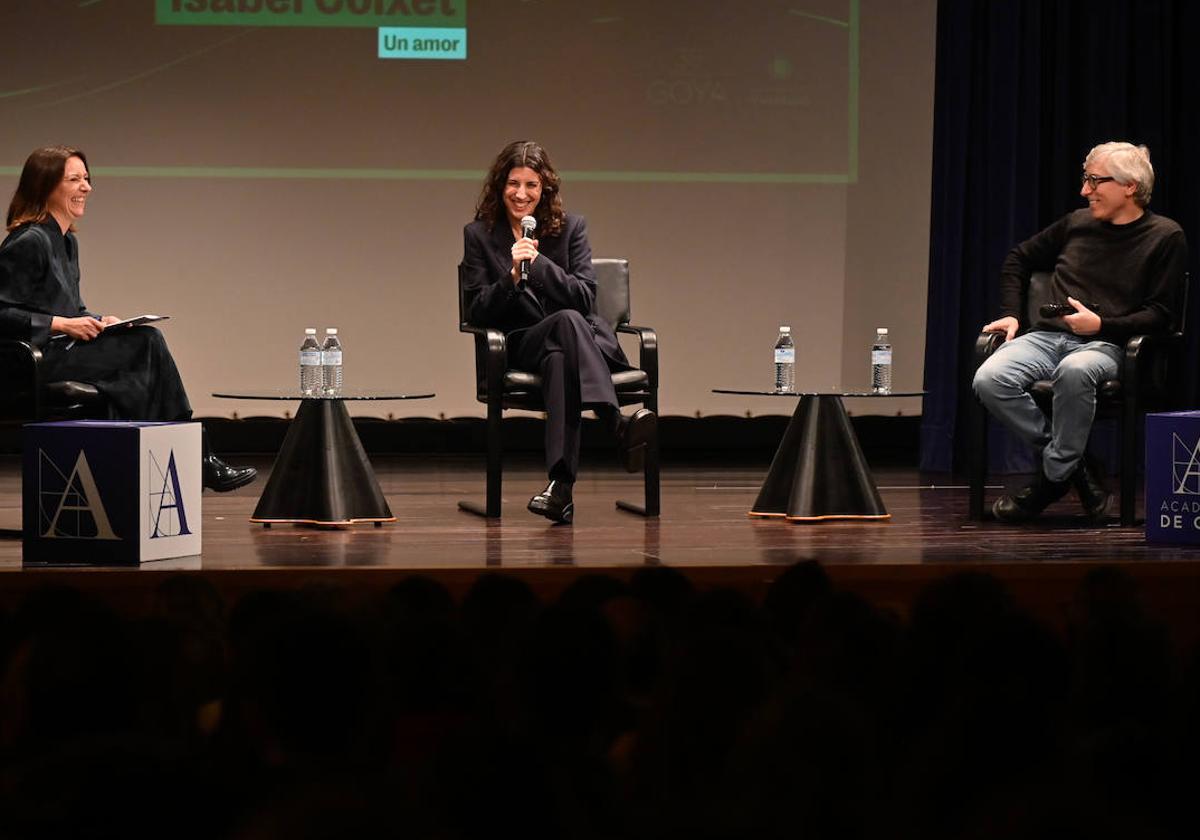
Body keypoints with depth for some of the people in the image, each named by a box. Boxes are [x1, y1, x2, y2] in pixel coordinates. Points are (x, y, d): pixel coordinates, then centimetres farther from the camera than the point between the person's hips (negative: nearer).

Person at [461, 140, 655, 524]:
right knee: (568, 320, -37)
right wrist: (512, 276, -16)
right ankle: (621, 428, -53)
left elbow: (585, 297, -2)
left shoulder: (571, 228, 10)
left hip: (587, 340, 1)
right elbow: (479, 312, 1)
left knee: (560, 358, -38)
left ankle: (561, 484, -52)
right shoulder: (479, 235, 9)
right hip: (520, 345, -1)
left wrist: (539, 263, -14)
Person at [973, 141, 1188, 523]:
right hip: (1047, 336, 5)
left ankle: (1056, 473, -22)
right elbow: (1018, 259, 30)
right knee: (989, 379, -26)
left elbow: (1161, 314, -2)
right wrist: (1011, 314, 15)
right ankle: (1074, 463, -15)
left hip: (1106, 344, -5)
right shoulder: (1077, 224, 17)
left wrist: (1101, 324, -15)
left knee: (1074, 371, -42)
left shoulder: (1165, 237, 3)